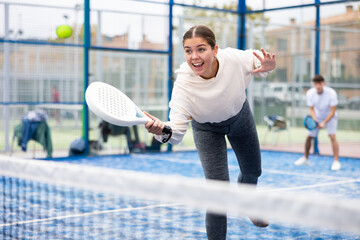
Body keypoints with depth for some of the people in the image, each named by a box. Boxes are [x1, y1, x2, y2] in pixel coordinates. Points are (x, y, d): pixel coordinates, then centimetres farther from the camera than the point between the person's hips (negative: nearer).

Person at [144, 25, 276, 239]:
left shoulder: (234, 59, -36)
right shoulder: (183, 84, -39)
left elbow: (260, 63, -12)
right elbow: (177, 132, -43)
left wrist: (267, 67, -35)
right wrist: (161, 130, -65)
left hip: (240, 116, 3)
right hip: (207, 129, -3)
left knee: (252, 172, 22)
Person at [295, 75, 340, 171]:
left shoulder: (331, 93, -28)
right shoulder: (310, 93, -20)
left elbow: (332, 112, -25)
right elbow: (312, 110, -12)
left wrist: (324, 123, -34)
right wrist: (315, 120, -31)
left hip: (330, 117, -3)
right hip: (317, 117, 3)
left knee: (332, 136, -23)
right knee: (308, 137, 3)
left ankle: (336, 161, -19)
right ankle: (305, 159, 26)